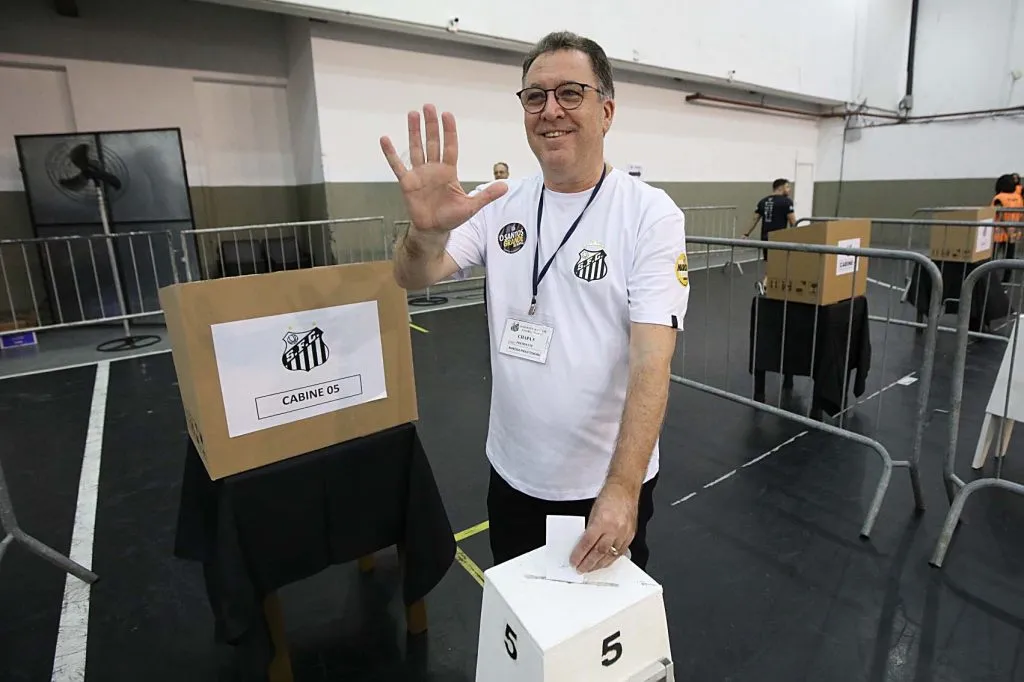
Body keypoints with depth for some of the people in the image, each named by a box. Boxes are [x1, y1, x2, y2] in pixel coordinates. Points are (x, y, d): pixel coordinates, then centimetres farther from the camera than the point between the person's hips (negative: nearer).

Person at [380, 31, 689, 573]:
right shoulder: (501, 205, -2)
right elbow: (414, 280, -12)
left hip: (609, 482, -2)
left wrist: (621, 488, -28)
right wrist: (428, 232, -35)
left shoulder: (652, 214, -13)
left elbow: (652, 361, -20)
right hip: (513, 472, 3)